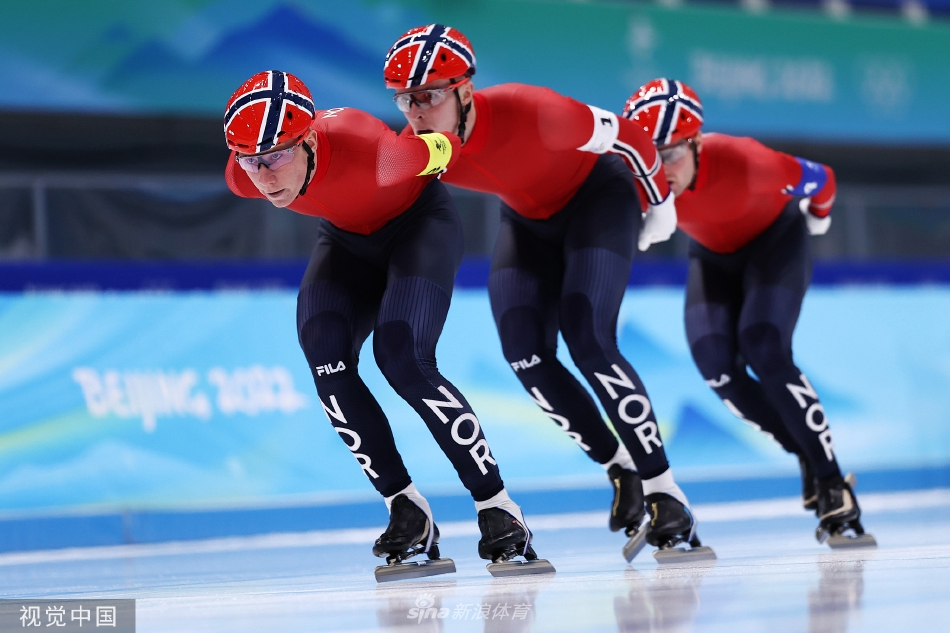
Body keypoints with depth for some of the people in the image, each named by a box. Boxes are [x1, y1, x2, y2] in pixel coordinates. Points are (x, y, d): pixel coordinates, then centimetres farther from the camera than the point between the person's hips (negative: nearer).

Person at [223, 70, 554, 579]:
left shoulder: (367, 150, -42)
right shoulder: (243, 179, -26)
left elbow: (442, 149, -20)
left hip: (419, 224, -5)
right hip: (346, 240, 5)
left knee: (402, 360, -25)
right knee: (326, 360, -19)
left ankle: (499, 509, -14)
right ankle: (407, 510, -6)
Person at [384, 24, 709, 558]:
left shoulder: (532, 113, -39)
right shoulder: (413, 149, -24)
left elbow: (626, 138, -23)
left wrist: (661, 204, -9)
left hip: (599, 198, -5)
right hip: (529, 218, 5)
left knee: (589, 340, -22)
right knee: (525, 352, -11)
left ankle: (664, 491, -11)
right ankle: (620, 468, 9)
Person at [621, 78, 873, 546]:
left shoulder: (742, 162, -39)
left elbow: (818, 180, -18)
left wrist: (818, 215, 0)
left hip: (776, 241, -4)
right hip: (713, 256, 4)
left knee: (764, 350, -25)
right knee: (715, 364, -16)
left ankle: (832, 483, -15)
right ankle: (805, 453, 8)